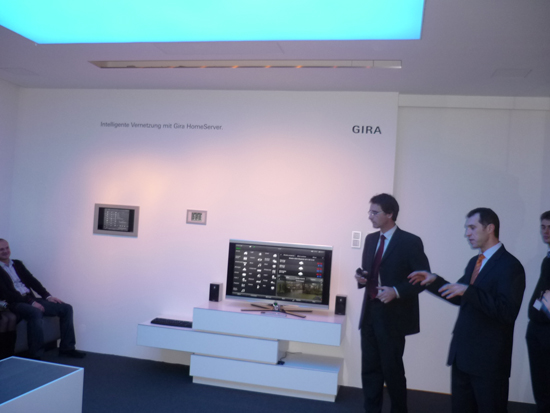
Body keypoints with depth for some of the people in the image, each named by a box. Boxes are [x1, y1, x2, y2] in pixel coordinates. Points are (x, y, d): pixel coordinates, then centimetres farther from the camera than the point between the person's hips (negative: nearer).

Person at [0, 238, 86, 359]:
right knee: (35, 313, -39)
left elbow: (31, 280, 16)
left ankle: (66, 348, 1)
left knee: (66, 308, -4)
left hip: (30, 299, 8)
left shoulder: (17, 264, 21)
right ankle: (35, 356, -31)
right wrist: (31, 302, -19)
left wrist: (48, 296, 1)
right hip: (15, 303, -7)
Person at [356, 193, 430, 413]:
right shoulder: (371, 239, 10)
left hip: (392, 315, -6)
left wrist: (396, 292, -22)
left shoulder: (410, 242, -10)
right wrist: (362, 278, -3)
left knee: (392, 369, 6)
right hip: (370, 312, 6)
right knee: (370, 368, 12)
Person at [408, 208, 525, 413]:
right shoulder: (474, 262, 11)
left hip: (489, 358, -8)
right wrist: (434, 281, 3)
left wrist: (468, 290, -29)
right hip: (462, 353, 8)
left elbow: (507, 312, -24)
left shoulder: (510, 266, -15)